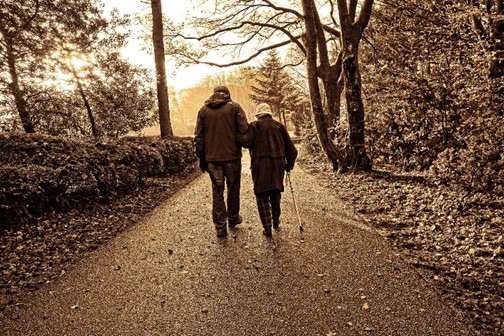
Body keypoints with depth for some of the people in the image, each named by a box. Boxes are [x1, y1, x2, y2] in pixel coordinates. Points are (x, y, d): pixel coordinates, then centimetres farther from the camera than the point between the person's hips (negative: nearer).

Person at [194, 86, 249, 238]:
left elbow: (198, 136, 6)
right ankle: (233, 219, 29)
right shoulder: (234, 107, -1)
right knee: (233, 189, 14)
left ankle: (220, 227, 9)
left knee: (217, 191, 7)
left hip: (212, 158, 2)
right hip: (232, 156, -2)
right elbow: (244, 130, -11)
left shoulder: (203, 110, 8)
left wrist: (201, 158, 12)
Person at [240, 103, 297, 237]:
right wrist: (289, 164, 21)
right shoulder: (280, 126, 13)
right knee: (275, 193, 20)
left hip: (261, 163, -4)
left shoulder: (255, 125, 3)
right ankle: (276, 221, 30)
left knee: (262, 195, 2)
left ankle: (267, 228, 0)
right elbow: (290, 147, 11)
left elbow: (247, 142, -13)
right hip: (278, 164, 4)